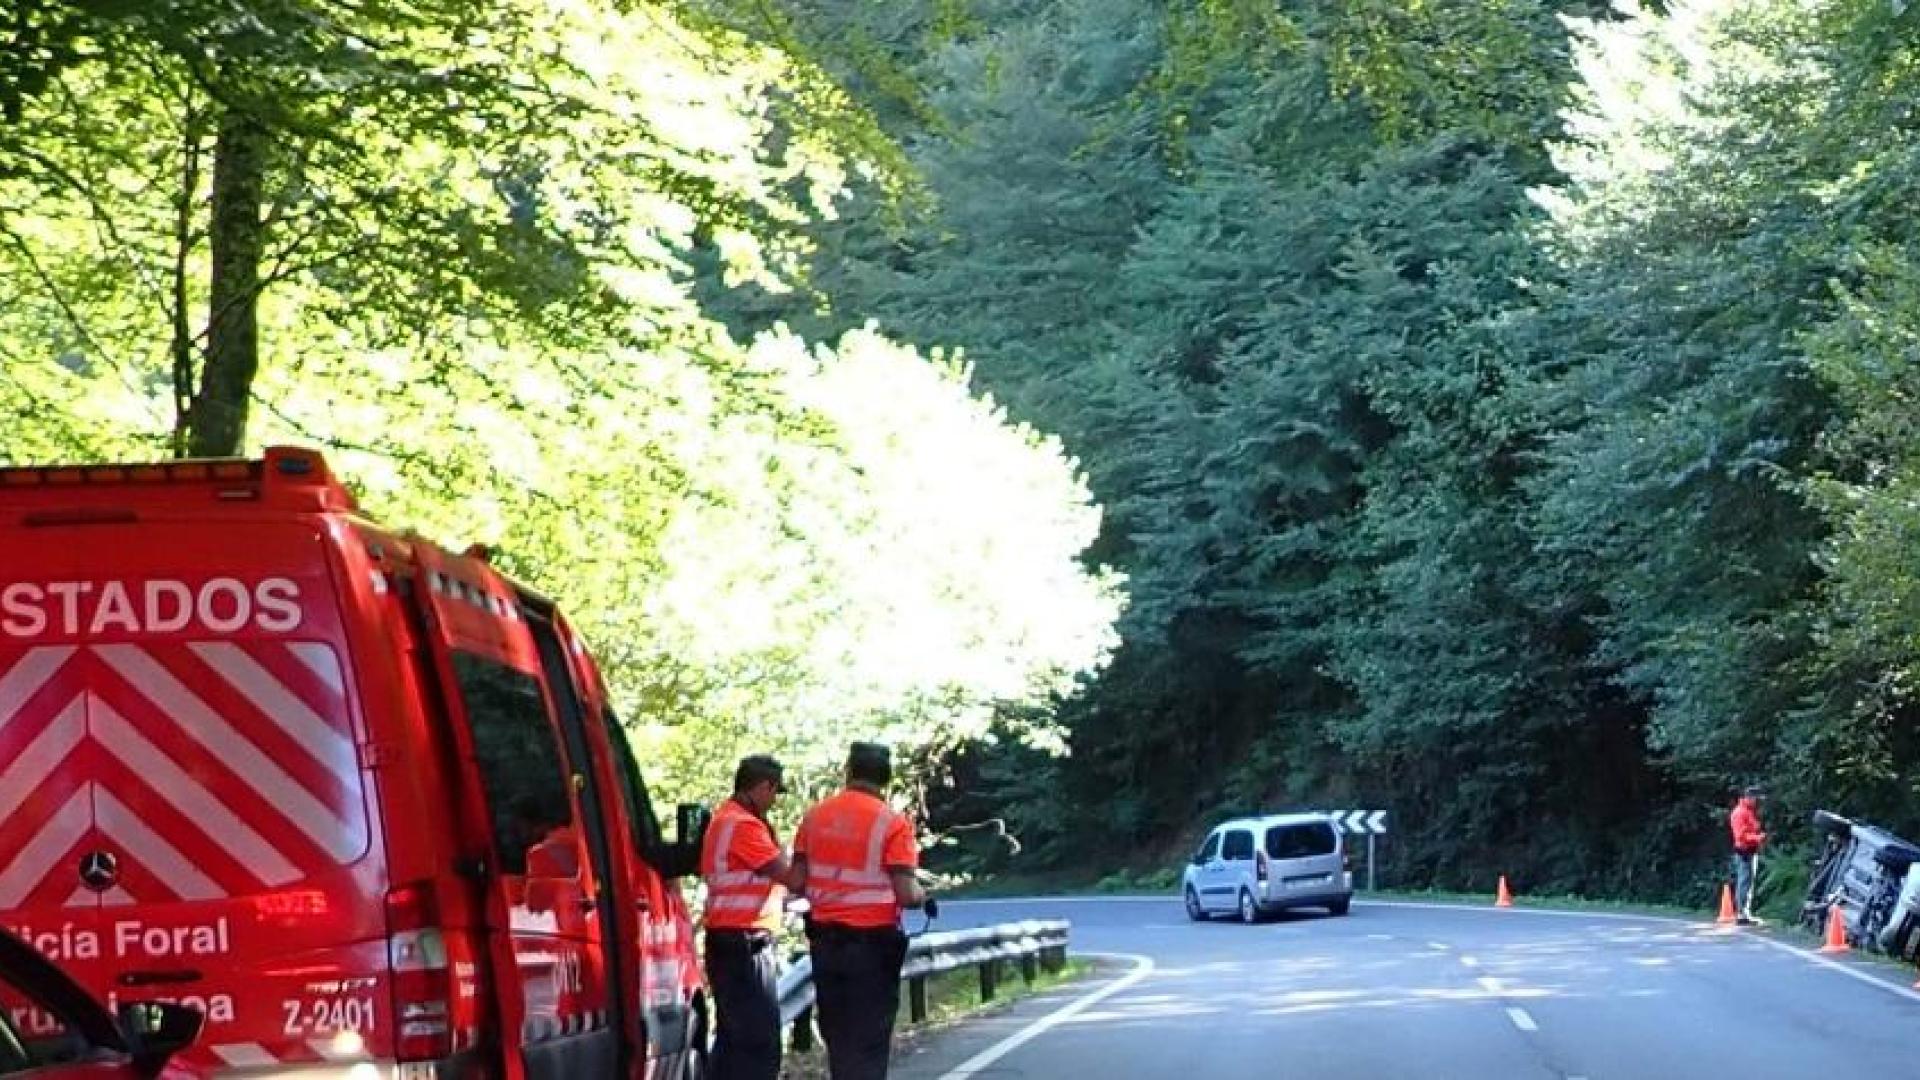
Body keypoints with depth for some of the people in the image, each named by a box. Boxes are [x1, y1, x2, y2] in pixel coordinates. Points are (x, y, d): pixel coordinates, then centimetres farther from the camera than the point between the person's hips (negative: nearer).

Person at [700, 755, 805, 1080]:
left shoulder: (724, 819, 17)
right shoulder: (744, 825, -15)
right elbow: (790, 877, -18)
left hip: (725, 941, 11)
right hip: (746, 943, -11)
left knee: (732, 1040, 16)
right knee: (761, 1047, -12)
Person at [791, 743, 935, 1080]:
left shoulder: (815, 816, 3)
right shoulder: (892, 823, -11)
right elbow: (906, 894, -15)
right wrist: (923, 897, 6)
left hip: (825, 940, 5)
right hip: (873, 941, -5)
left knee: (837, 1034, 15)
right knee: (869, 1039, 1)